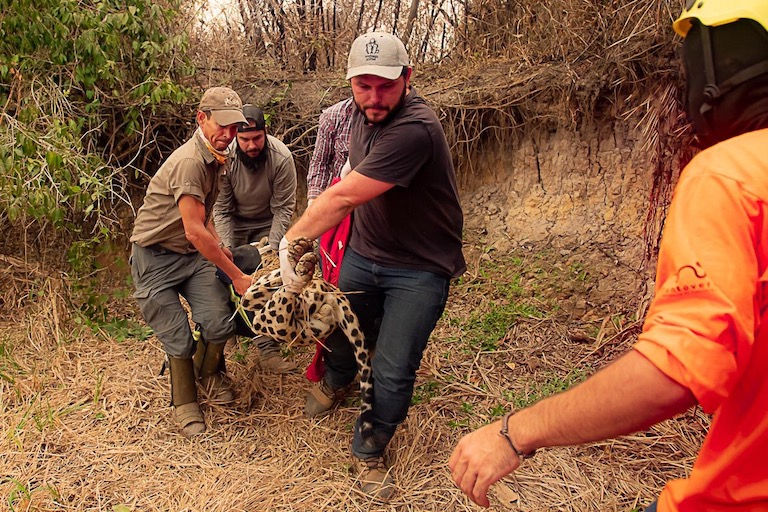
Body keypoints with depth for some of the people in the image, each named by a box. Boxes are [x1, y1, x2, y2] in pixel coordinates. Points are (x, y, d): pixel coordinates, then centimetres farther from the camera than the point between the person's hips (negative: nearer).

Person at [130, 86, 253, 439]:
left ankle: (209, 373, 22)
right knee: (179, 340, -3)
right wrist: (236, 276, -23)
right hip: (156, 256, -7)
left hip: (193, 252, 7)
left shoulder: (215, 157, 6)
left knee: (218, 323, -9)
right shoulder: (190, 161, -25)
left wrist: (218, 247, 4)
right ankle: (185, 402, 22)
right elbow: (194, 231, -28)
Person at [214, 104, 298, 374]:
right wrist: (227, 250, -21)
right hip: (233, 223, 1)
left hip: (267, 224, -1)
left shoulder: (281, 157, -26)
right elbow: (221, 209, -14)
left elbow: (283, 208, -18)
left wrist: (271, 248, -23)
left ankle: (267, 348, -6)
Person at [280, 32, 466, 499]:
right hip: (365, 253, 7)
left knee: (393, 373, -3)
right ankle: (335, 382, 56)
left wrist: (291, 240, -18)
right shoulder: (363, 112, -1)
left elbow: (344, 197, -29)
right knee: (345, 333, 22)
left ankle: (370, 453, 23)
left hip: (419, 270, -7)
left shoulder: (414, 129, -31)